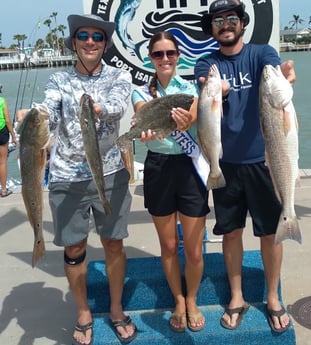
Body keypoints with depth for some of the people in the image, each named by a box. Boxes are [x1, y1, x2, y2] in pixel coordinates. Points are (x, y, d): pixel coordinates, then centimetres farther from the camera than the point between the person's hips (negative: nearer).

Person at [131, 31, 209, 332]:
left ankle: (192, 301, 32)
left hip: (189, 166, -1)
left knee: (193, 249, 5)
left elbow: (190, 118, -21)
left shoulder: (190, 87, 0)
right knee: (168, 245, 13)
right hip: (158, 168, 1)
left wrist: (181, 121, -46)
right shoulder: (142, 92, 3)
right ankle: (178, 302, 36)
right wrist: (146, 131, -44)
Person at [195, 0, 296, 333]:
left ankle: (273, 299, 29)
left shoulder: (262, 53, -1)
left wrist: (283, 75, -48)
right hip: (225, 162, 1)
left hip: (262, 158, -1)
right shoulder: (206, 64, 3)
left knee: (270, 231, 8)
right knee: (231, 231, 11)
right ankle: (237, 297, 30)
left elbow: (275, 74, -23)